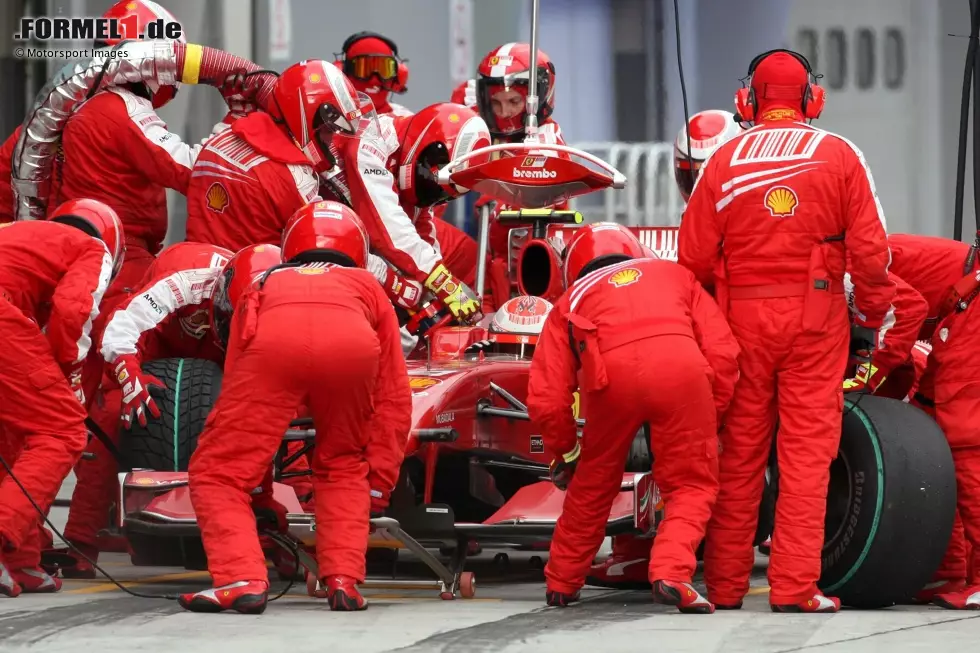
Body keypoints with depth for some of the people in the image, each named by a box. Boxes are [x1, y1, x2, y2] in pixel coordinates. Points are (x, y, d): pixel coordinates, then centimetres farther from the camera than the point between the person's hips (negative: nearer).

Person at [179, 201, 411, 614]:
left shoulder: (258, 286, 43)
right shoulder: (368, 288, 41)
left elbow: (239, 408, 41)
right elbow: (393, 401, 32)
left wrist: (259, 494, 47)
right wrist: (376, 487, 36)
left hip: (273, 338, -1)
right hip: (353, 342, 1)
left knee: (216, 472, 11)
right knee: (344, 468, 27)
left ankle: (242, 580, -9)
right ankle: (344, 581, 14)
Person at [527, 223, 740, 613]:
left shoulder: (573, 297, 33)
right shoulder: (674, 274, 36)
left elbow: (545, 401, 23)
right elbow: (723, 352, 20)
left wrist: (565, 453, 38)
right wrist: (710, 421, 29)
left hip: (612, 374, 1)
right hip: (682, 368, -1)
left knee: (593, 485, 23)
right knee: (692, 485, 13)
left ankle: (561, 584, 35)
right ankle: (671, 574, -8)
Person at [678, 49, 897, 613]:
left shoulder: (723, 162, 2)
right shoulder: (840, 157, -1)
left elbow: (694, 259, 1)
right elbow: (870, 249, -4)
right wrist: (875, 317, 7)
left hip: (742, 318, 2)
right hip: (815, 317, -2)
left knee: (739, 455, 8)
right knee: (807, 452, -1)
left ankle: (725, 587, 12)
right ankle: (795, 587, -6)